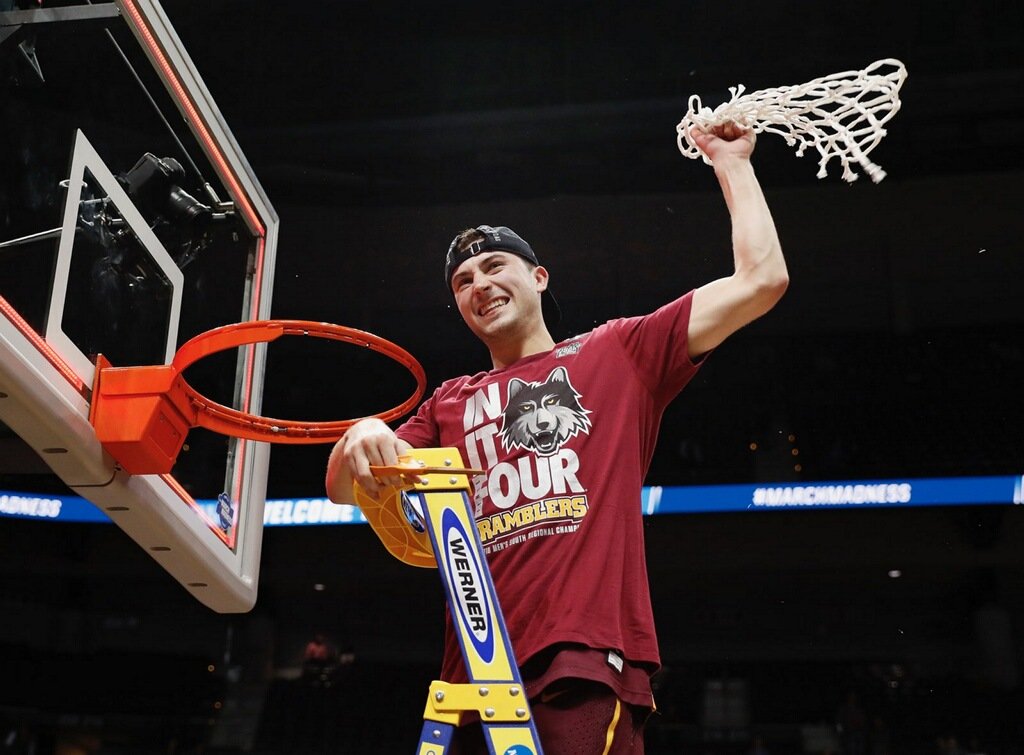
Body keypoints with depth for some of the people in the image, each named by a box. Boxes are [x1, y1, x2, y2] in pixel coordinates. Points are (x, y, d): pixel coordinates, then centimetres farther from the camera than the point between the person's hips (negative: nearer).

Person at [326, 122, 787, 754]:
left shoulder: (618, 354, 14)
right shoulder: (448, 404, 23)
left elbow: (761, 280, 11)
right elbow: (342, 489, 19)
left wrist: (732, 162, 18)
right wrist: (363, 436, -4)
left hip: (588, 661, -4)